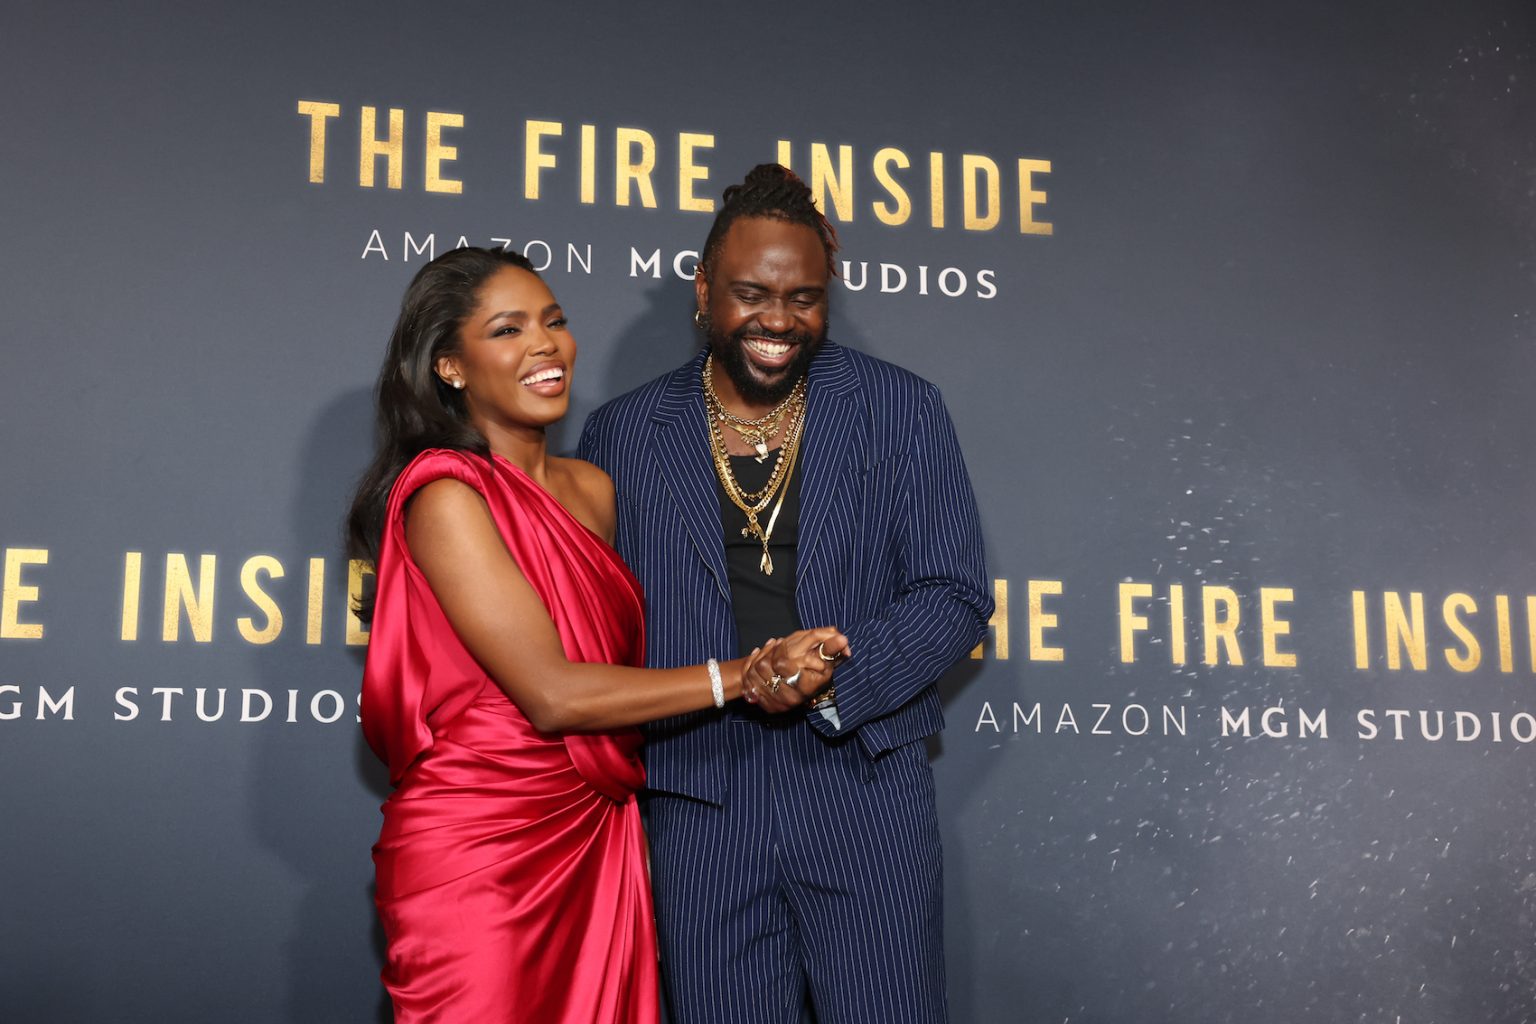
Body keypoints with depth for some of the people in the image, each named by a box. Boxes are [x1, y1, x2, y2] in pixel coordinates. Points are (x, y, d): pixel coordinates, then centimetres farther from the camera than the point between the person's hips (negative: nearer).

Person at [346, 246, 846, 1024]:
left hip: (600, 840, 7)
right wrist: (741, 677, -14)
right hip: (479, 845, -6)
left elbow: (626, 665, 12)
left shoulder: (593, 490, 11)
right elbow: (550, 694, -18)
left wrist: (771, 667, -3)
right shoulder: (447, 497, -12)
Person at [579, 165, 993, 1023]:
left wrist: (840, 674, -16)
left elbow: (955, 594, -1)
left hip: (864, 788, -1)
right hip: (701, 803, 1)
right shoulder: (622, 434, 7)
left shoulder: (901, 411, 4)